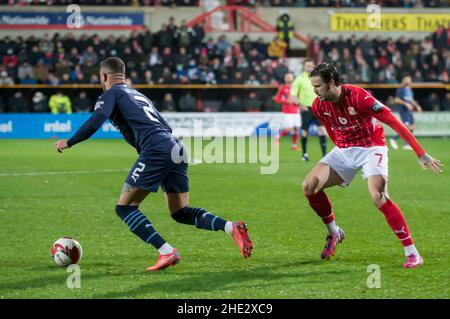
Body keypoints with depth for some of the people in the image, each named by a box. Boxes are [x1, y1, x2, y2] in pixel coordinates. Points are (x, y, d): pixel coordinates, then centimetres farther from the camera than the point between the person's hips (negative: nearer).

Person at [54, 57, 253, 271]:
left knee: (124, 207, 2)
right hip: (176, 148, 8)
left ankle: (167, 252, -11)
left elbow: (95, 122, -8)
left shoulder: (112, 93, 8)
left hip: (156, 151, -8)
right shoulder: (138, 95, 31)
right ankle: (232, 227, -5)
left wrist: (68, 143, 2)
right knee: (180, 213, 15)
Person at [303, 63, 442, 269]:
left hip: (371, 148, -6)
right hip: (343, 151, 6)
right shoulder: (318, 106, -7)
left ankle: (412, 253, -21)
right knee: (309, 185, -11)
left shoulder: (358, 97, -25)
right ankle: (334, 233, 12)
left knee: (378, 196, -27)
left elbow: (393, 122, -23)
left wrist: (421, 154, -23)